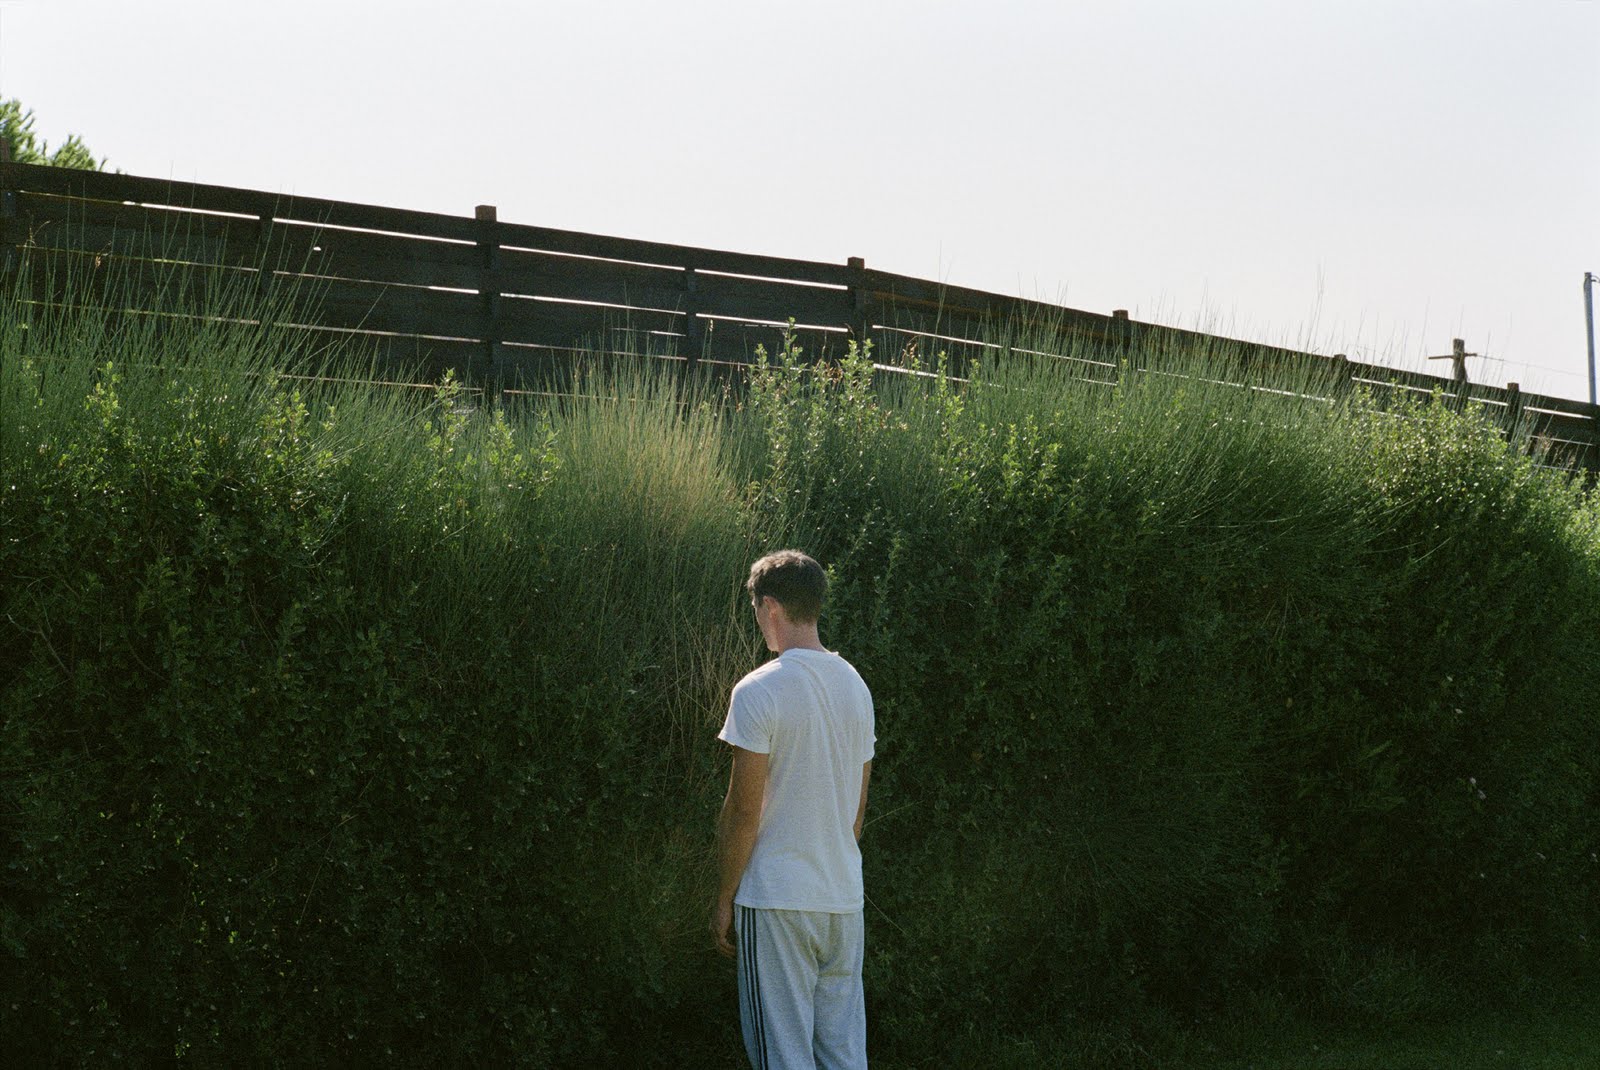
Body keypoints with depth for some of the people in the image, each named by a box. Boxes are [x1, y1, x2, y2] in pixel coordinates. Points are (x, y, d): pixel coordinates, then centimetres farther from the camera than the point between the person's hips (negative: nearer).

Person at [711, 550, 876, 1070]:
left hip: (776, 898, -6)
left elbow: (743, 811, -12)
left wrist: (723, 900, -4)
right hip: (844, 899, 6)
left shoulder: (759, 691, -12)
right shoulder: (855, 686, 9)